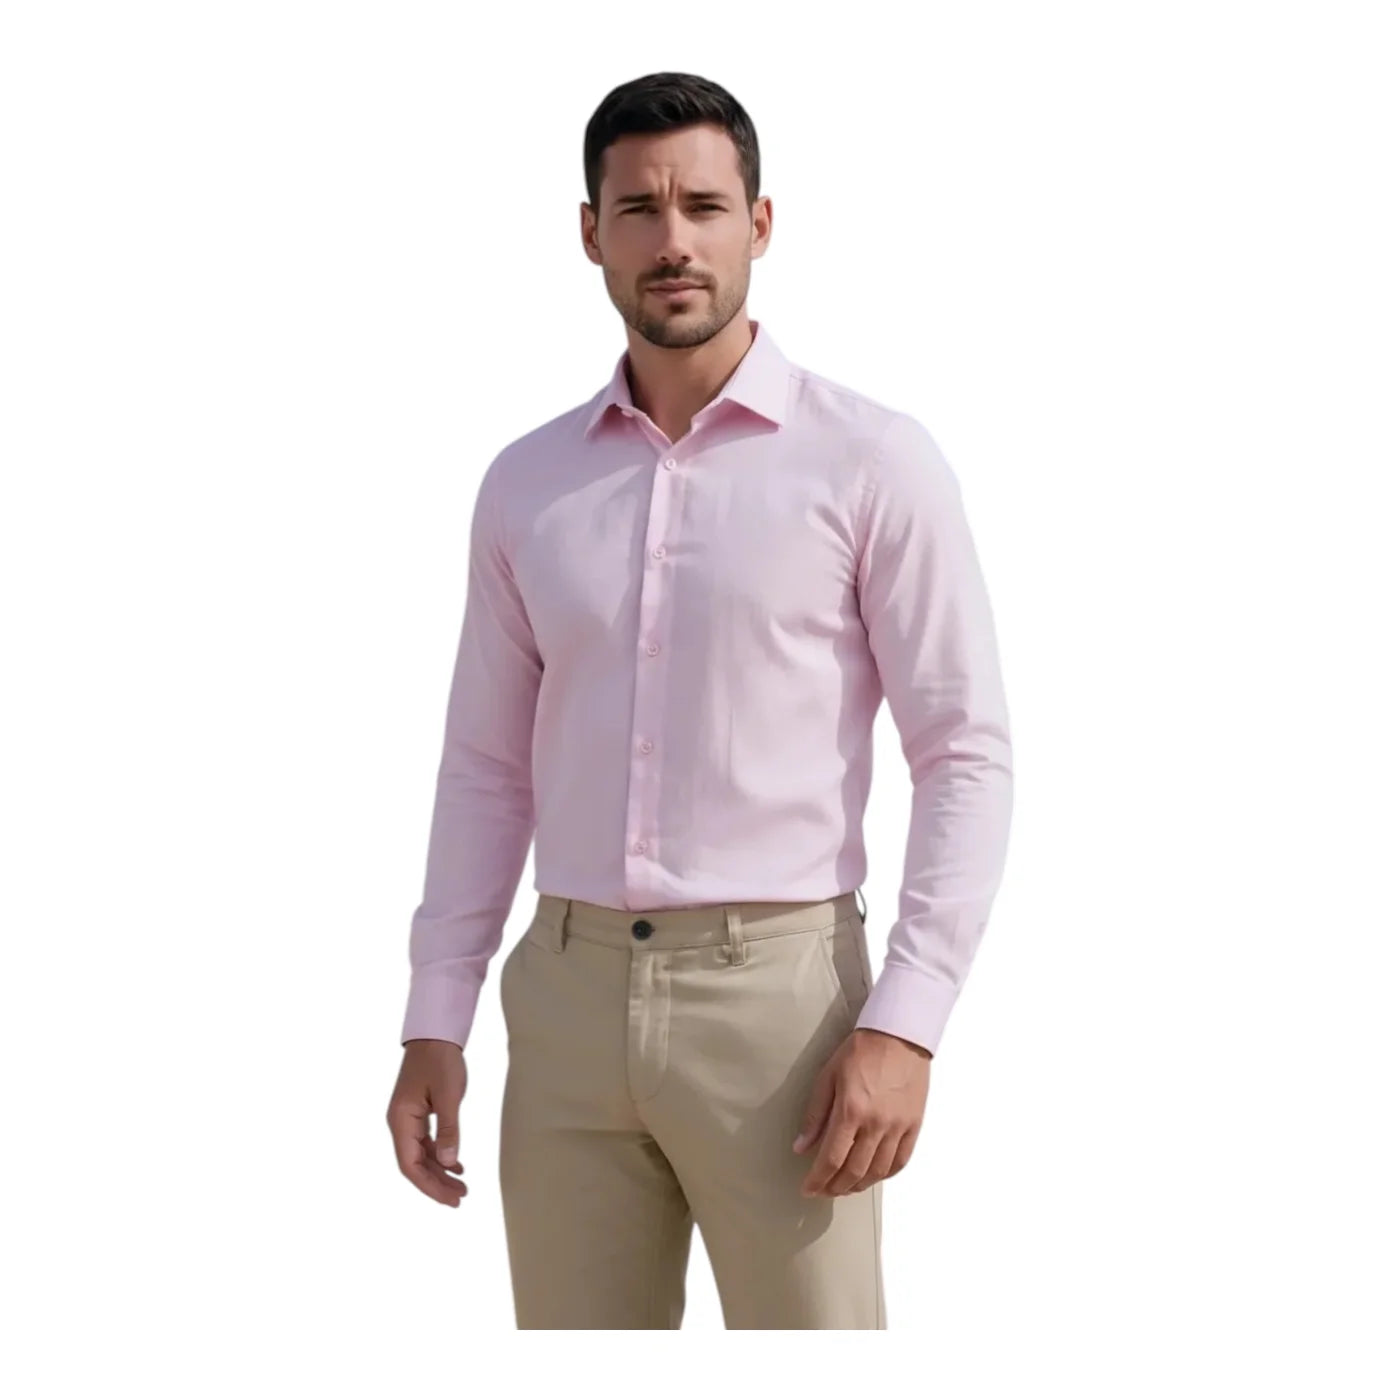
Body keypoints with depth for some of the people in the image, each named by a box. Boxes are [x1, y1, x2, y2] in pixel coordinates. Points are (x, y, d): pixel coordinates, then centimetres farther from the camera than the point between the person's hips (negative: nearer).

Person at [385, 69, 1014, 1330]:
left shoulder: (871, 461, -4)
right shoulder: (526, 485, 9)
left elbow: (967, 755, -6)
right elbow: (487, 768, 13)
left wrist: (905, 1024, -15)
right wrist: (435, 1021, 7)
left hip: (778, 991, -4)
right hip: (569, 995, 4)